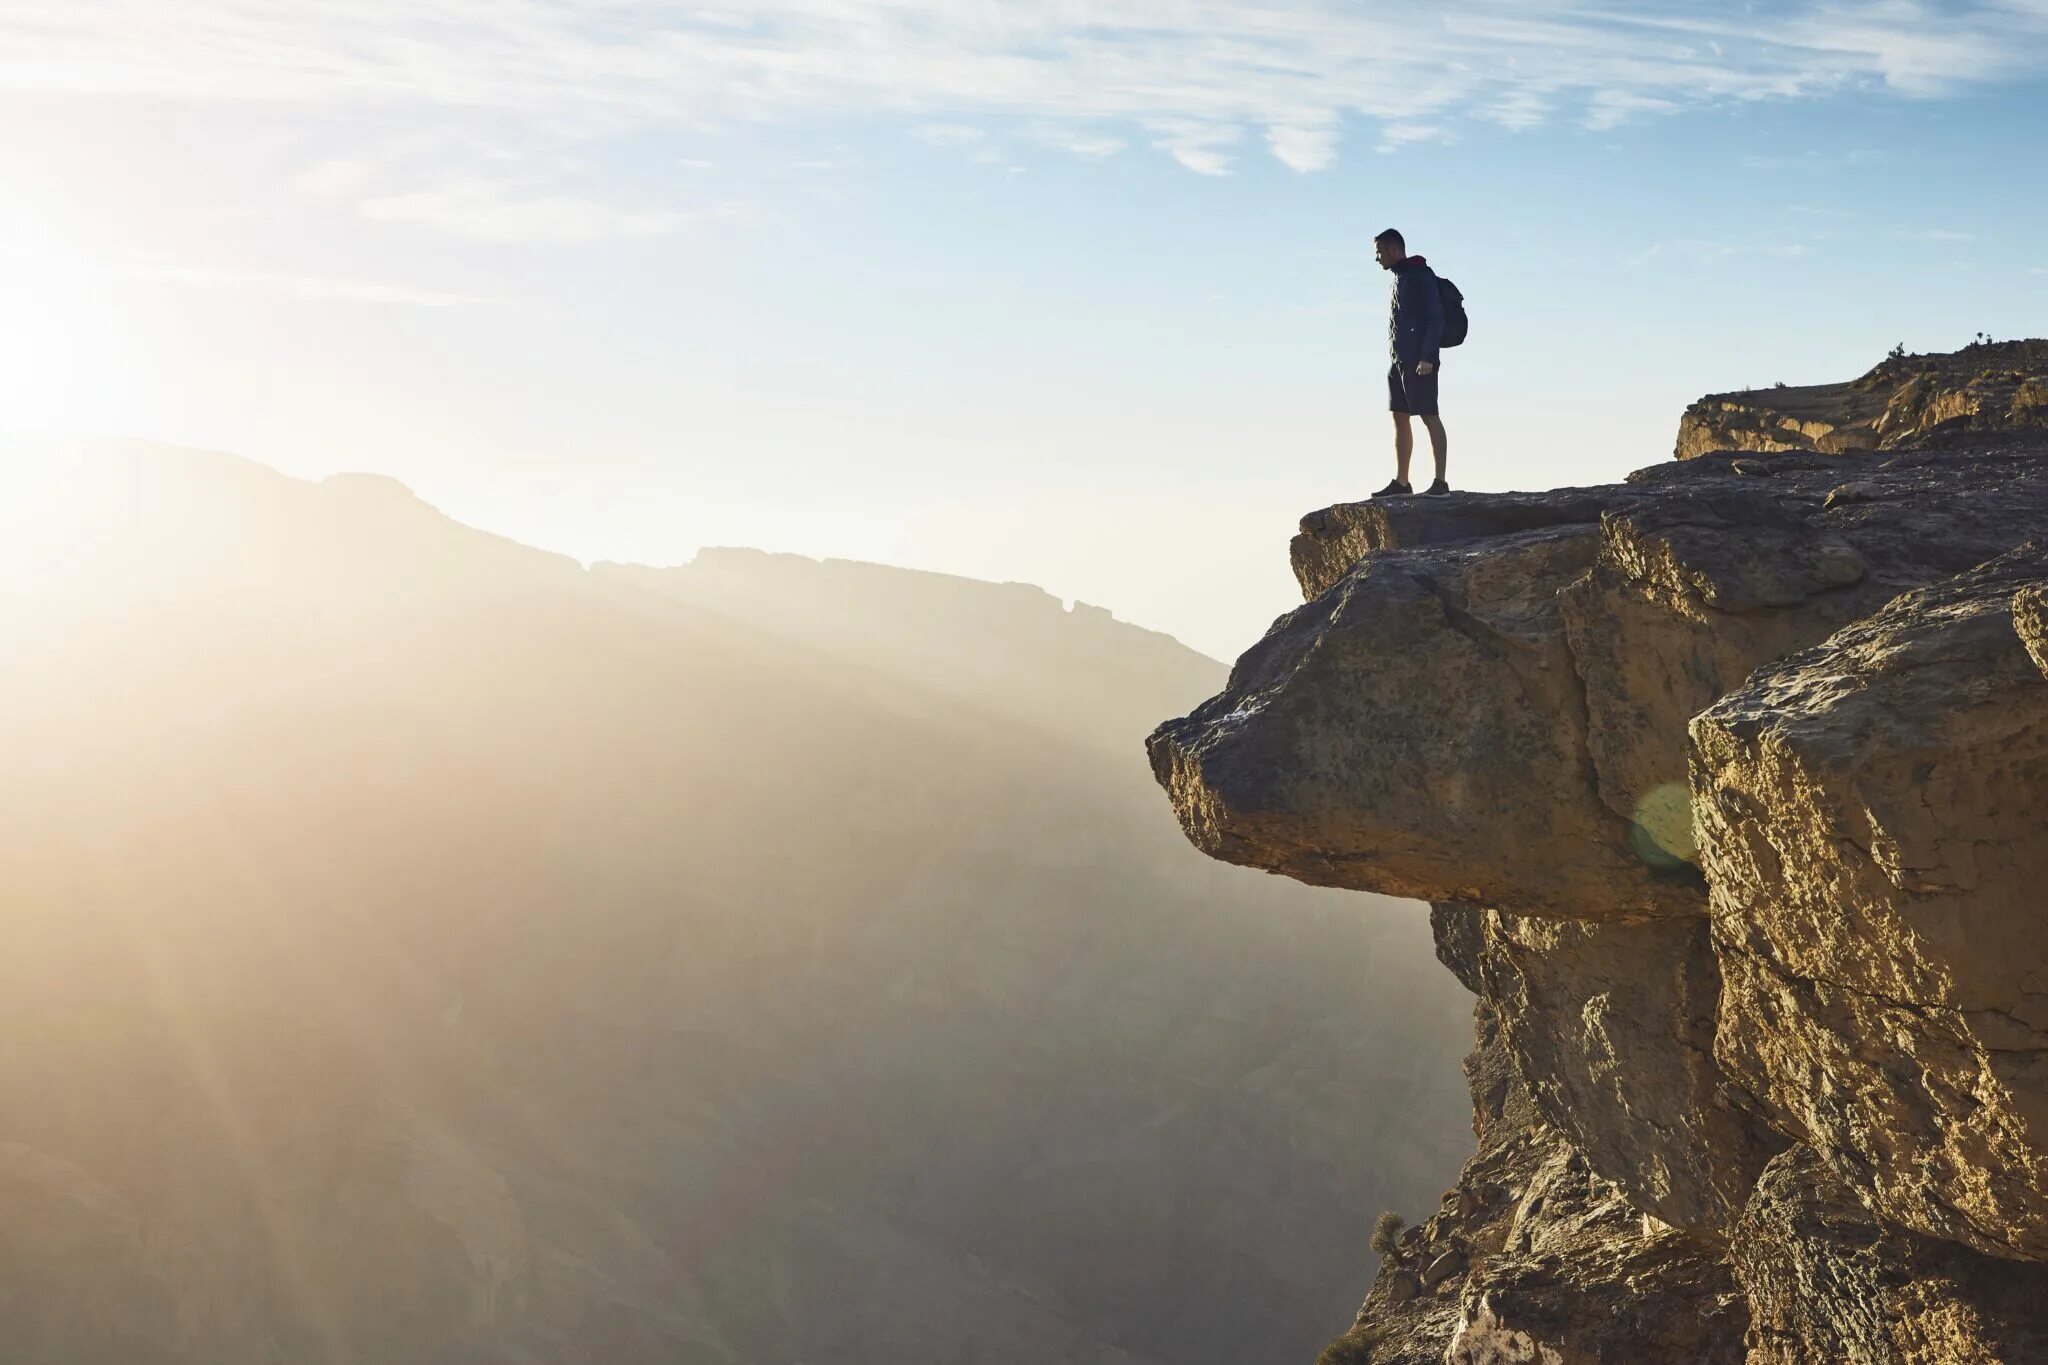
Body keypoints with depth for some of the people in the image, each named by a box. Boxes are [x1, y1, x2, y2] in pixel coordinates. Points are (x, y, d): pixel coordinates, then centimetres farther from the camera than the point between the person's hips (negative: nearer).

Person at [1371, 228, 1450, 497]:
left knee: (1429, 417, -9)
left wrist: (1427, 357, -21)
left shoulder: (1420, 274, -8)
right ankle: (1401, 482, 11)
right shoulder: (1399, 277, 19)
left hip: (1419, 361, -10)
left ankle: (1440, 482, -10)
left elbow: (1435, 317, -15)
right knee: (1400, 417, 8)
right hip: (1399, 361, 10)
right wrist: (1398, 359, 16)